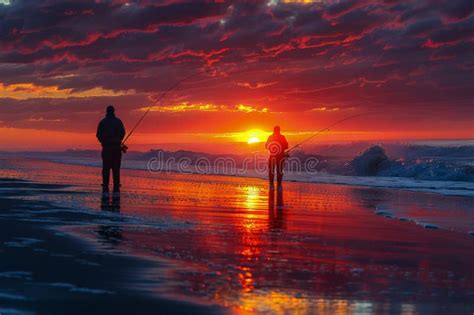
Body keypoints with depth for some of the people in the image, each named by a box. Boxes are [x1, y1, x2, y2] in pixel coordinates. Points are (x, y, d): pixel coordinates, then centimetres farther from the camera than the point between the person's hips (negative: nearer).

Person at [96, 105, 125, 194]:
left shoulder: (102, 122, 5)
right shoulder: (118, 121, 3)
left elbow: (99, 135, 1)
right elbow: (122, 133, 0)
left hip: (106, 148, 1)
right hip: (116, 147, 0)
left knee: (106, 168, 3)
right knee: (116, 168, 1)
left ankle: (105, 188, -4)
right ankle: (116, 188, -5)